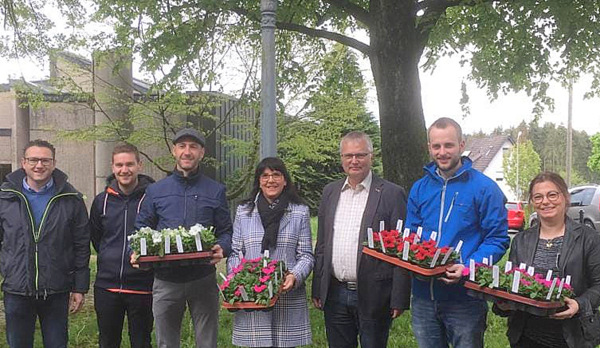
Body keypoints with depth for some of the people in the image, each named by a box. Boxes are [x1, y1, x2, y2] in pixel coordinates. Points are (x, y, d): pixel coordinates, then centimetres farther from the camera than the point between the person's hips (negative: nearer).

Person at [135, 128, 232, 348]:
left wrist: (222, 248, -16)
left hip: (203, 279, -1)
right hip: (165, 280, 1)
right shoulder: (155, 191, 8)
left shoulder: (216, 191, 5)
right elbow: (141, 230, 11)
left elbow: (226, 231, 6)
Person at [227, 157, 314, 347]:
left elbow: (306, 255, 4)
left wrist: (295, 276, -14)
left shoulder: (300, 212, 7)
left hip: (288, 299, -1)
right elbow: (235, 253, 11)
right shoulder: (243, 211, 10)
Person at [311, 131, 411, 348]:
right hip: (335, 295, 4)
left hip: (373, 296, -4)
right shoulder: (330, 192, 10)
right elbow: (322, 244, 13)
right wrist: (317, 290, 9)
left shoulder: (392, 194, -5)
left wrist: (399, 299, -10)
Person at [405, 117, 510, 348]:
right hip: (423, 295, 4)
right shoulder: (419, 188, 8)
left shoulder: (484, 188, -6)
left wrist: (467, 267, -23)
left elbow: (498, 240, -8)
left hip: (465, 298, -4)